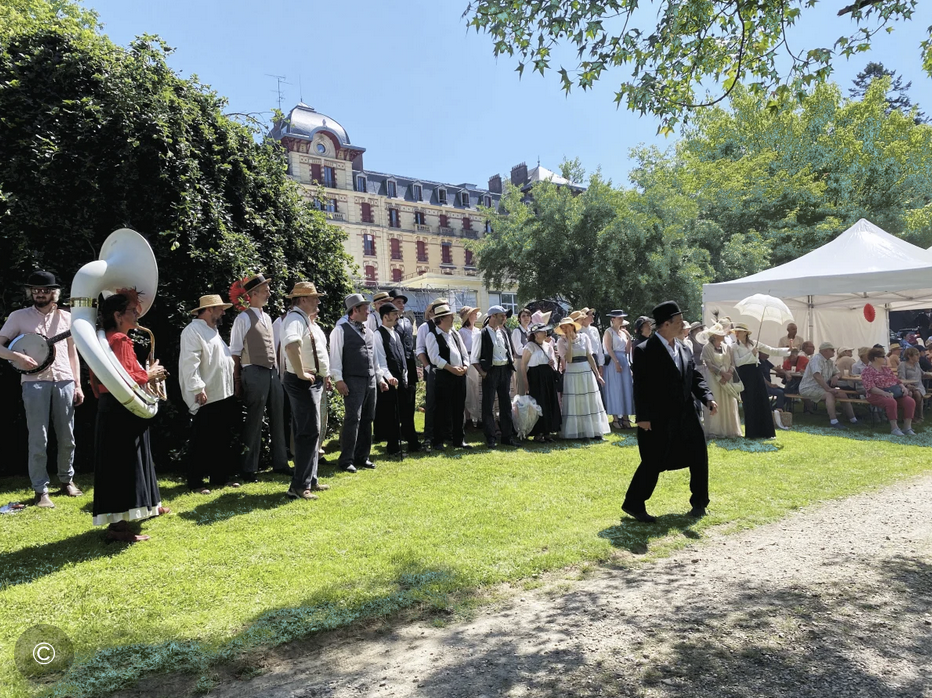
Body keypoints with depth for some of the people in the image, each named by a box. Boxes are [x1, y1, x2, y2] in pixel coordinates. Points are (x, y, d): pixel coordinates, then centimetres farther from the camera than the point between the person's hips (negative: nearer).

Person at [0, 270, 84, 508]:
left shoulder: (66, 317, 11)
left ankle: (67, 480, 25)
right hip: (34, 382, -2)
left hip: (64, 381, 2)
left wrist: (78, 384, 8)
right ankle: (41, 491, 6)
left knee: (67, 438, 8)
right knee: (38, 439, -3)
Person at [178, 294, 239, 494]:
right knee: (202, 442, -1)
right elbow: (189, 363, -20)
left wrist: (232, 385, 22)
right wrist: (198, 389, -25)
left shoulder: (213, 331, 20)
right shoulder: (193, 330, -11)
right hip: (207, 398, -10)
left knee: (223, 440, 14)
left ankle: (220, 477, 23)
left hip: (224, 395, 10)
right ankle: (195, 482, 9)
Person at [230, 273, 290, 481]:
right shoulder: (244, 318, -8)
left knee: (278, 419, 11)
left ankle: (280, 462, 22)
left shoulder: (267, 317, 15)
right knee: (254, 422, 0)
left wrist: (277, 370, 13)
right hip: (255, 373, -7)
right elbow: (235, 352, -8)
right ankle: (249, 469, 11)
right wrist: (237, 381, -9)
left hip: (273, 372, 7)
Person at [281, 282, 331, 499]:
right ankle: (299, 486, -4)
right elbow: (291, 344, -38)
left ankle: (311, 480, 25)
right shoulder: (295, 318, -16)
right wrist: (301, 373, -30)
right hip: (303, 383, -10)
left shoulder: (308, 320, 15)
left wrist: (325, 375, 19)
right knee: (309, 433, -10)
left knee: (312, 432, 15)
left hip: (315, 381, 10)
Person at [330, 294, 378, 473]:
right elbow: (335, 355, -9)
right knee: (353, 419, -9)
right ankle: (346, 460, -1)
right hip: (353, 381, -7)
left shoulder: (369, 332, 17)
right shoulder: (341, 330, -4)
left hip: (370, 380, 7)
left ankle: (362, 457, 20)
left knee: (367, 419, 10)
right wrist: (338, 379, -15)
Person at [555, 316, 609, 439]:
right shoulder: (561, 341, -1)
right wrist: (570, 342, -14)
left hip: (587, 373, 2)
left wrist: (597, 374, 3)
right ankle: (579, 432, 8)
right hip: (572, 375, -2)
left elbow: (590, 356, 5)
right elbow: (568, 359, -12)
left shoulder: (584, 337, 4)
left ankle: (594, 431, 10)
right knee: (575, 404, 1)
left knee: (591, 403, 3)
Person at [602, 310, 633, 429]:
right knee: (615, 389, -5)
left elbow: (627, 350, 13)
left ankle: (625, 417, 7)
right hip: (613, 362, -7)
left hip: (624, 361, 7)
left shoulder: (623, 332, 17)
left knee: (626, 389, 4)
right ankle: (616, 418, -1)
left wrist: (629, 338, 1)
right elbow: (609, 349, -13)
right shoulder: (609, 332, -3)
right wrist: (616, 362, -20)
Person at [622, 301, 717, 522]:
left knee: (699, 457, 13)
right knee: (653, 463, 0)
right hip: (658, 420, -7)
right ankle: (633, 504, 17)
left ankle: (699, 502, 32)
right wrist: (643, 417, -18)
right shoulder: (645, 351, -13)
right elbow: (641, 386, -15)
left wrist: (708, 399, -6)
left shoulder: (681, 349, 10)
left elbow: (695, 377, 11)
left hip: (685, 417, 8)